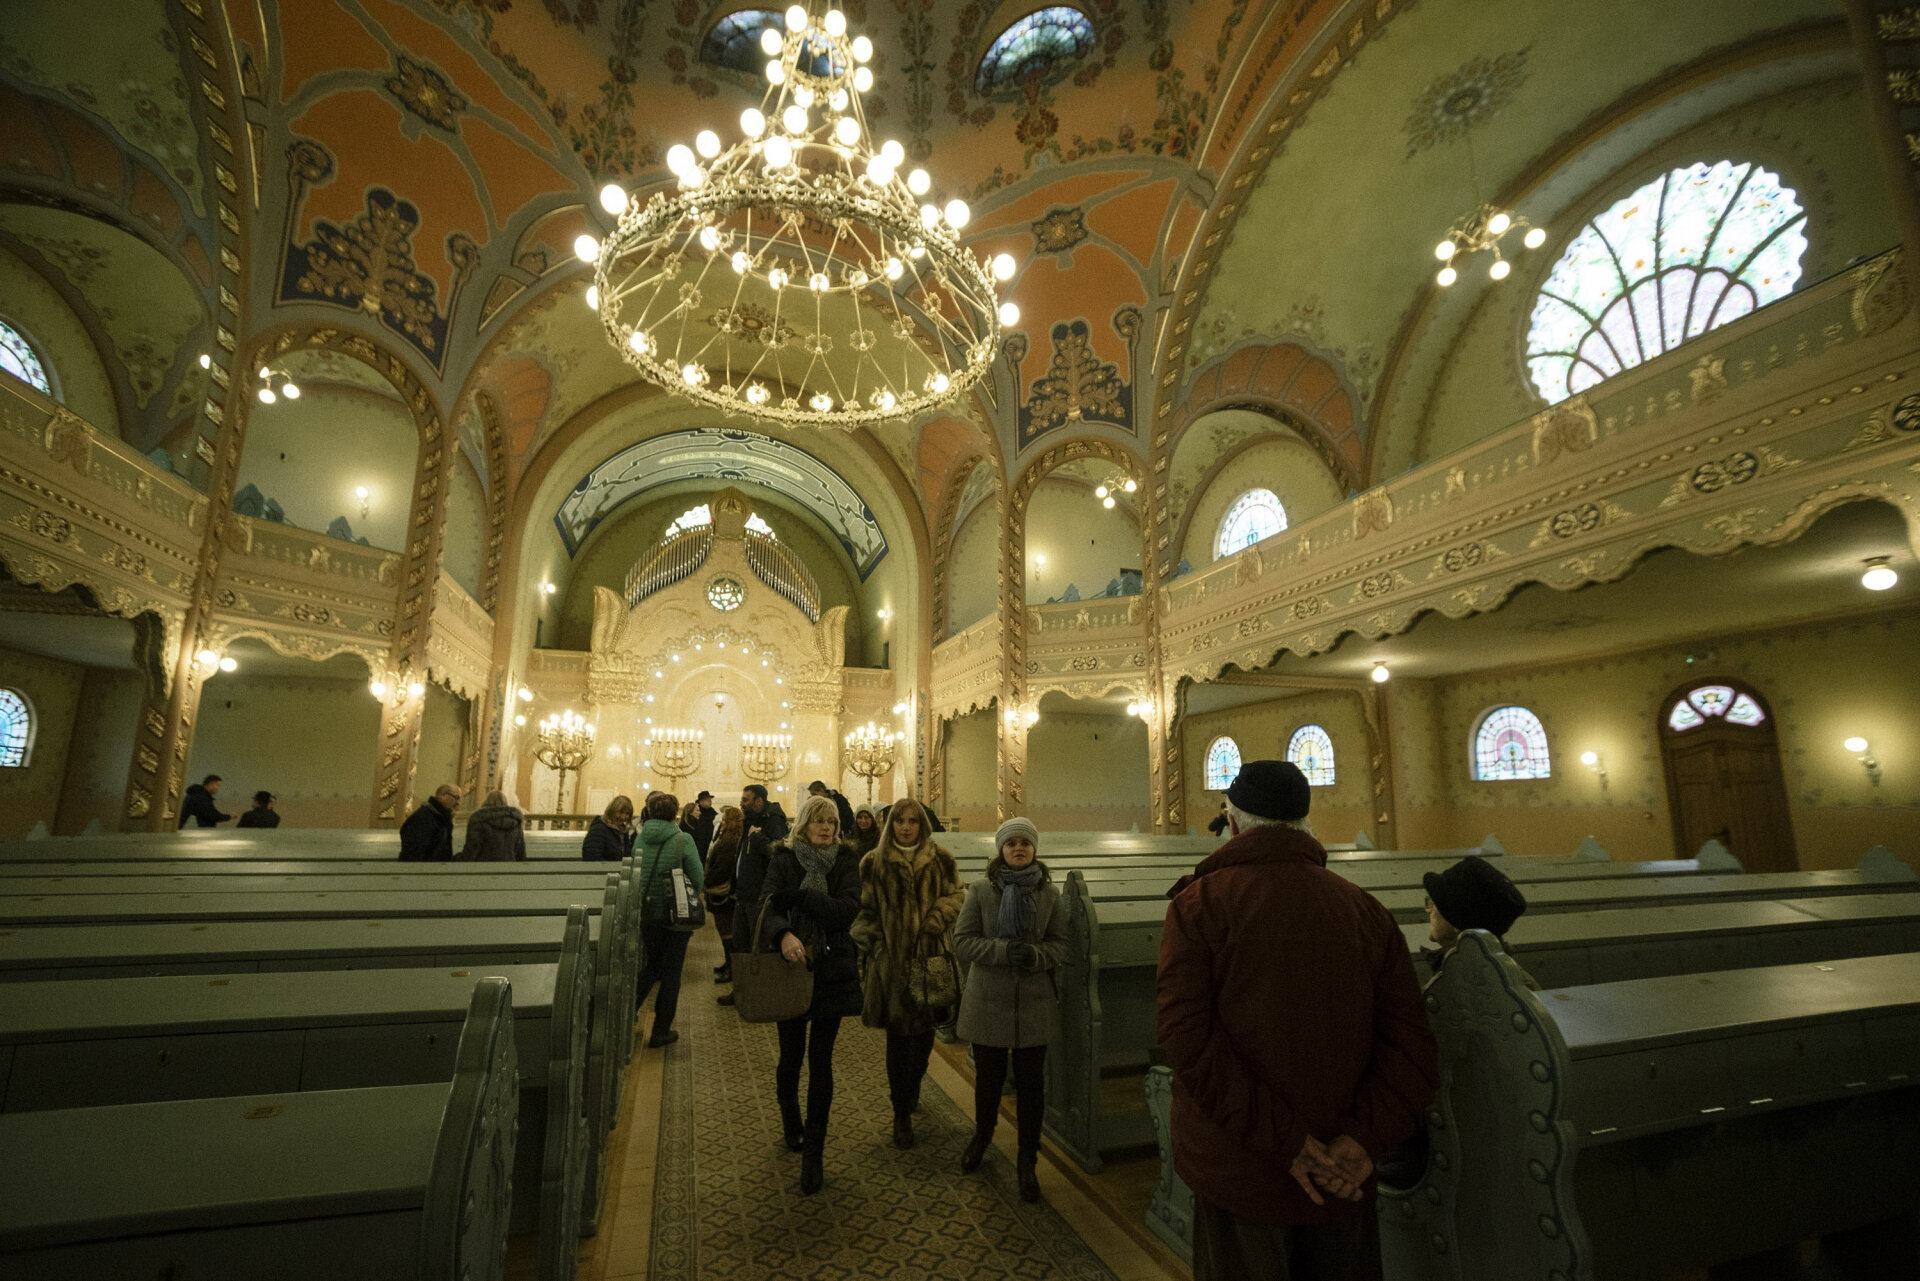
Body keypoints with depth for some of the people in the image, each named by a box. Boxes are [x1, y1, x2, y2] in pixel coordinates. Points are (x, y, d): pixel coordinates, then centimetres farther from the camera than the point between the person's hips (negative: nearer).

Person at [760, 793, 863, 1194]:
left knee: (820, 1059, 4)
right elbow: (769, 908, -15)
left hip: (832, 970, 0)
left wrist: (799, 897, -23)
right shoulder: (784, 859, -3)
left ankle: (814, 1151, 16)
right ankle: (790, 1116, 44)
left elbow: (850, 909, -15)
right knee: (791, 1053, 13)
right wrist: (784, 934, -35)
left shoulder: (846, 861, -2)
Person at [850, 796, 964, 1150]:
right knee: (898, 1039, 5)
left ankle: (910, 1088, 41)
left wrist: (940, 915, -11)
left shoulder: (940, 861, 2)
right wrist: (873, 946, -7)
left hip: (930, 957, 2)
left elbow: (957, 895, 8)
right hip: (892, 961, -1)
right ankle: (902, 1114, 21)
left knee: (925, 1033, 12)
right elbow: (864, 911, 3)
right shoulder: (874, 863, -1)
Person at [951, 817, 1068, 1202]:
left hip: (1034, 1004, 1)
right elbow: (961, 941, -9)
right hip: (988, 1001, -1)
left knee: (1031, 1083, 8)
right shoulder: (981, 891, -7)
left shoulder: (1049, 894, -1)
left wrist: (1035, 955, -20)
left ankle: (1028, 1160, 27)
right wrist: (1003, 950, -23)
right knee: (988, 1077, 16)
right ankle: (982, 1135, 44)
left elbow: (1060, 944, 1)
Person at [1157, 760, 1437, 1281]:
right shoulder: (1366, 910, 0)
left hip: (1237, 1174, -3)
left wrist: (1282, 1139, -17)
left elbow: (1186, 1036, -21)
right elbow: (1412, 1046, -6)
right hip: (1343, 1181, 4)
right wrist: (1366, 1139, -12)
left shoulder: (1199, 903, -12)